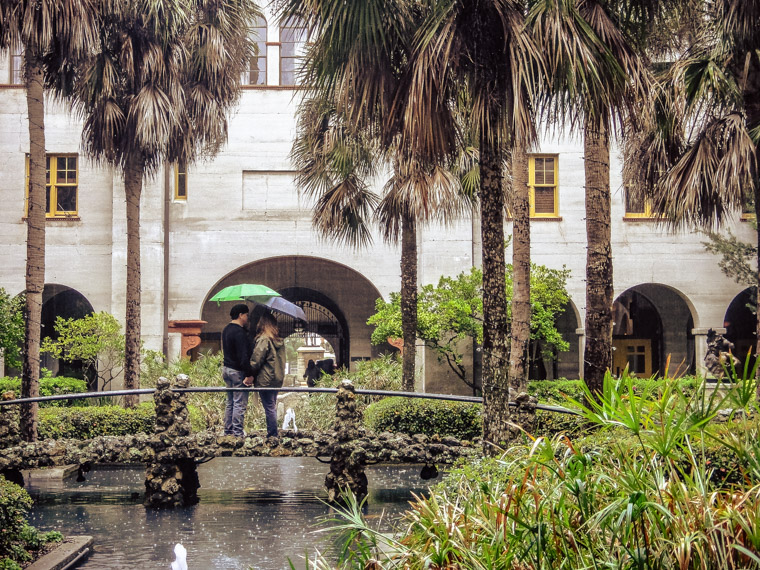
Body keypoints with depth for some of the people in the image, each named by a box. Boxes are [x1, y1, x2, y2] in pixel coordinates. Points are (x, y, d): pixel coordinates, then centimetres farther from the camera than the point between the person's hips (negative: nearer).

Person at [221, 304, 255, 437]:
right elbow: (243, 356, -23)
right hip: (238, 371, -10)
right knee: (240, 403, -4)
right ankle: (238, 432, -3)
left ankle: (228, 430, 20)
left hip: (226, 368, 10)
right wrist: (249, 374, -20)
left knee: (230, 402, 16)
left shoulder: (226, 329, 13)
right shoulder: (239, 332, -19)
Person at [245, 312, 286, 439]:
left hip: (265, 380, -8)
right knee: (272, 407, 15)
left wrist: (250, 375, -6)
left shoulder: (263, 339, -14)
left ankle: (272, 434, -1)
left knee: (269, 408, -4)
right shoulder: (279, 340, 11)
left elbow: (256, 360, -14)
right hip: (277, 379, 8)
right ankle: (272, 434, 19)